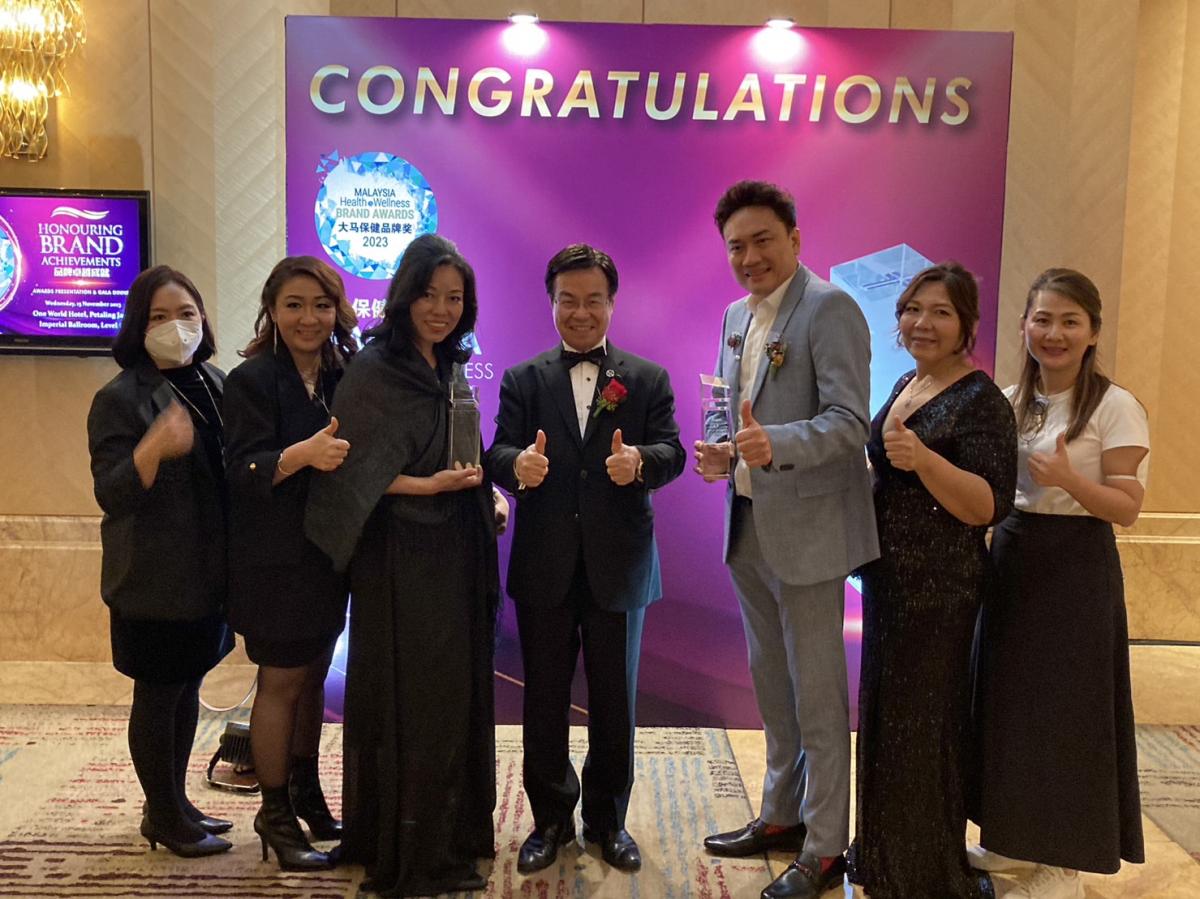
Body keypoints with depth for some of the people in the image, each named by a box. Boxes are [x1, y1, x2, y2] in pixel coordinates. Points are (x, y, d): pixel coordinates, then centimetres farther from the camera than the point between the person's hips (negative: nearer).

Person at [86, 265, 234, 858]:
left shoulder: (214, 382, 6)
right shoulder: (120, 399, -13)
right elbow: (111, 495, -19)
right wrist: (154, 448, -36)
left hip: (207, 571, 7)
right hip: (156, 579, -6)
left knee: (187, 686, 17)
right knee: (157, 693, 6)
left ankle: (175, 803, 32)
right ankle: (164, 817, 22)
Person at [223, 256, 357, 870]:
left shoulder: (342, 376, 5)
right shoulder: (252, 379, -11)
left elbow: (358, 457, 10)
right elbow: (245, 471, -19)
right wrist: (303, 454, -36)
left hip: (328, 550, 6)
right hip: (275, 558, -5)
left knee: (314, 676, 16)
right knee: (281, 681, 2)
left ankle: (306, 791, 32)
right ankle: (274, 813, 18)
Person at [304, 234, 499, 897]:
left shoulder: (452, 367, 11)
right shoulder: (374, 369, -10)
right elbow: (354, 469, -13)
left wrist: (485, 493, 3)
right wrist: (427, 486, -21)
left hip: (456, 552, 7)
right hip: (403, 558, -7)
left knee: (458, 692, 13)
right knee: (409, 700, 1)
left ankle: (453, 835, 28)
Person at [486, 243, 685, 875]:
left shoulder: (648, 378, 6)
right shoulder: (522, 380, 6)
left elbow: (671, 452, -7)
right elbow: (499, 454, -6)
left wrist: (641, 461, -31)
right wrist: (517, 463, -30)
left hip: (619, 565, 0)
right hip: (544, 567, 0)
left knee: (614, 702, 11)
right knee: (544, 701, 11)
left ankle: (608, 819, 30)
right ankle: (550, 818, 29)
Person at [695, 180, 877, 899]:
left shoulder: (829, 308, -14)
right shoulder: (737, 315, 12)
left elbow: (849, 422, -22)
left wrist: (776, 445, -38)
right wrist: (718, 449, -1)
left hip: (808, 529, -8)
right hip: (749, 528, 8)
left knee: (818, 696, 3)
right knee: (772, 687, 20)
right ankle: (782, 817, 37)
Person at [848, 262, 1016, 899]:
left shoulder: (981, 402, -15)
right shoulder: (905, 386, 9)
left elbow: (989, 507, -23)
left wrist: (924, 459, -35)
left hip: (939, 589, -8)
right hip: (888, 578, 8)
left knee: (921, 724, 3)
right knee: (884, 715, 18)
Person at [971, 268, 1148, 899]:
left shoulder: (1115, 408, -11)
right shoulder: (1008, 401, 7)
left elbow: (1127, 508, -12)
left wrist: (1068, 478, -28)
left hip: (1076, 568, -6)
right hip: (1010, 559, 6)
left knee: (1064, 710, 1)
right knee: (1008, 700, 13)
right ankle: (1017, 839, 30)